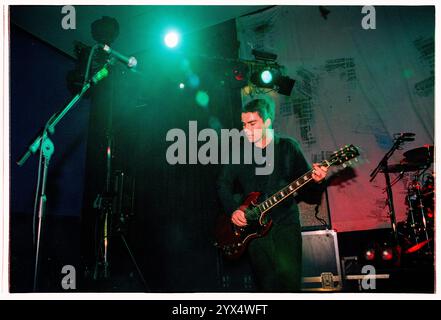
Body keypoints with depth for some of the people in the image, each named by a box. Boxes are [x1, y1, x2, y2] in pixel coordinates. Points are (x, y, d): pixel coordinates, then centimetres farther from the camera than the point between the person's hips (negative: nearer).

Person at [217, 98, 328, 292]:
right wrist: (233, 210, -3)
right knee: (267, 286, -1)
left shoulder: (288, 147, 4)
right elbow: (223, 184, 13)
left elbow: (308, 194, 3)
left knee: (289, 276, -18)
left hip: (285, 223, -2)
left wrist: (316, 181, -18)